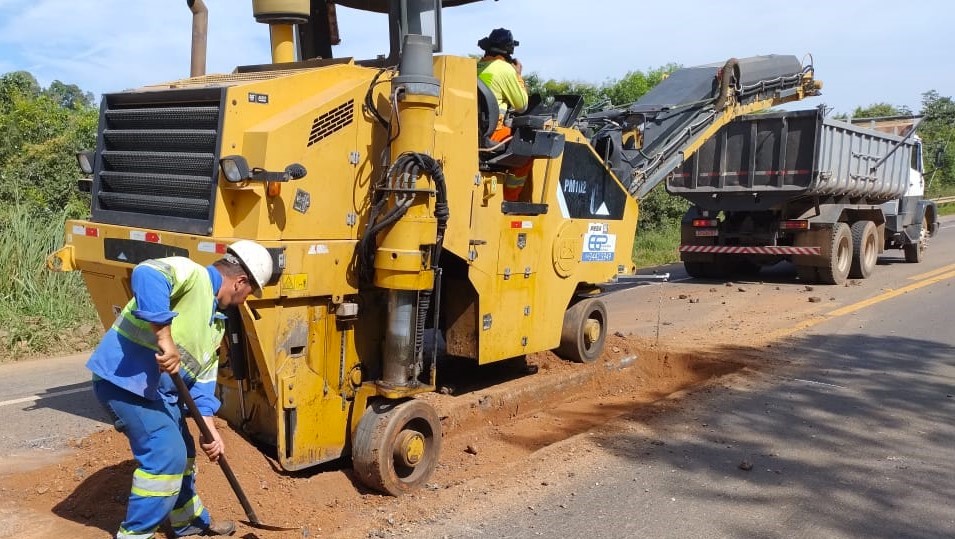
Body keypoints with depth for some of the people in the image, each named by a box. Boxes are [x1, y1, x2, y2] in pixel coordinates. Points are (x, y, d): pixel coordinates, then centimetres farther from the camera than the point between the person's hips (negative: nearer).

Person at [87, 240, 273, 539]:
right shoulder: (190, 274, -15)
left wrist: (210, 429, 2)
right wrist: (165, 337, -40)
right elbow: (145, 275, -37)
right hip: (123, 377, -10)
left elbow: (202, 376, 13)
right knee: (166, 455, -13)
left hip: (160, 389, 11)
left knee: (181, 451, 22)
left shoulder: (217, 321, 14)